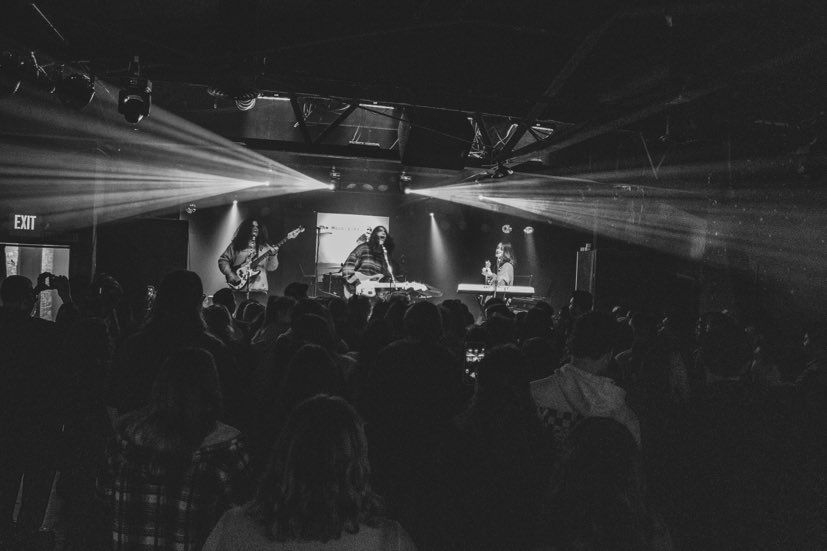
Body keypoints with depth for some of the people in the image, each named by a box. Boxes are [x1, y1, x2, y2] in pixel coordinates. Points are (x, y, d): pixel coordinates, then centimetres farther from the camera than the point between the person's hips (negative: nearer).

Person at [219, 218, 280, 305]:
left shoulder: (264, 247, 14)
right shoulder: (236, 245, 10)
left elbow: (271, 268, 7)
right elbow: (222, 260, 9)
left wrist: (273, 255, -13)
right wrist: (231, 275, -5)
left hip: (259, 289, 1)